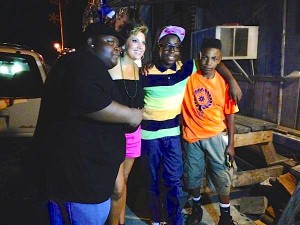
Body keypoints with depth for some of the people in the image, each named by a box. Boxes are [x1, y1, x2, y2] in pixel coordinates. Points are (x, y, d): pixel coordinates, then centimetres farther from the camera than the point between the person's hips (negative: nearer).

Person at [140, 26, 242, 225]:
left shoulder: (186, 68, -2)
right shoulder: (146, 73, -12)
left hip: (173, 133, 2)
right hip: (150, 134, -2)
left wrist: (232, 80, -4)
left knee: (174, 180, 8)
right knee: (153, 180, 14)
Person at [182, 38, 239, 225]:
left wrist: (231, 144, -3)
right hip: (192, 135, 0)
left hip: (215, 136, 0)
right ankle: (197, 208, 41)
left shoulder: (224, 83, -8)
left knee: (222, 176, 9)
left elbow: (230, 114, -4)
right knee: (193, 175, 15)